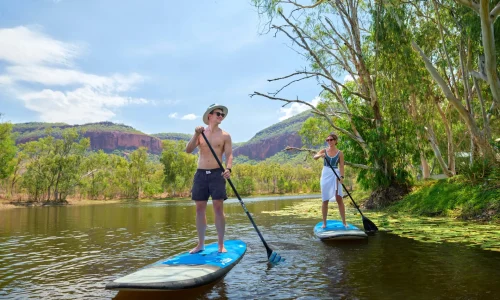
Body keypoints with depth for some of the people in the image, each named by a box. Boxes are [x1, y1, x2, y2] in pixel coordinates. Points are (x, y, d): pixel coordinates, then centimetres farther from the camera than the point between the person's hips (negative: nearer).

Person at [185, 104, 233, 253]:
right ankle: (200, 244, 16)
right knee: (200, 209, 5)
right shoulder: (200, 133, 10)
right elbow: (188, 150, -1)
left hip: (217, 174, -2)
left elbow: (229, 155, -3)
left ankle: (221, 244, 4)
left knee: (218, 208, -5)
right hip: (200, 174, 2)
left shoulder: (225, 136, 5)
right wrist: (196, 134, -15)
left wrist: (228, 169, -21)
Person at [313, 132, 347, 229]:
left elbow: (341, 166, -2)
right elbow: (315, 157, -11)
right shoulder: (324, 151, 4)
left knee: (339, 199, -7)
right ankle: (324, 223, 12)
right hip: (325, 175, 1)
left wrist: (341, 176, -17)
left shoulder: (340, 153, 2)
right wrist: (320, 155, -33)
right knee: (325, 200, 4)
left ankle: (344, 222, 2)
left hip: (335, 176, -1)